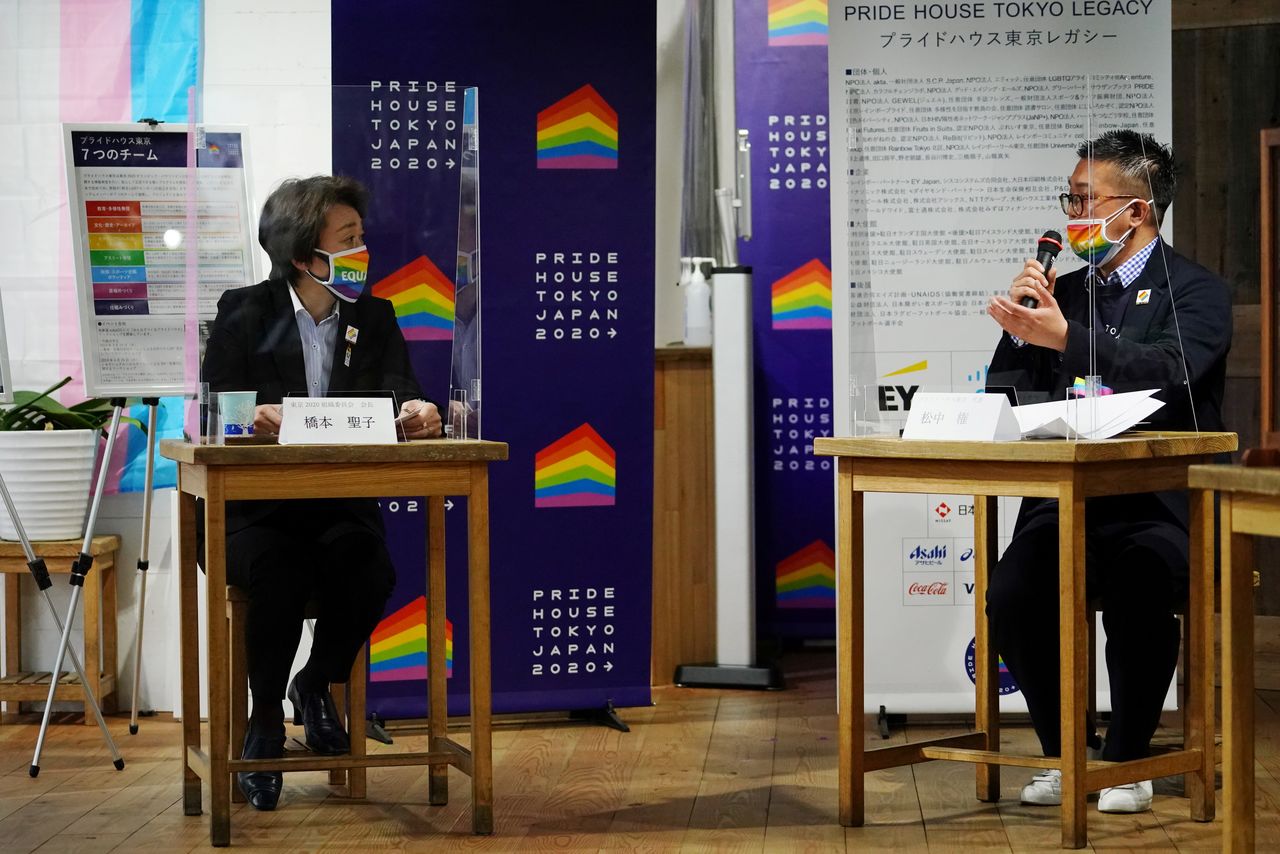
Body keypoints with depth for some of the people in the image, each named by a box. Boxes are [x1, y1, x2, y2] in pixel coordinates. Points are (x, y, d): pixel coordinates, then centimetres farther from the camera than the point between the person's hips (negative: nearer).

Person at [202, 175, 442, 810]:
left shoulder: (373, 317, 9)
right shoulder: (244, 313, 0)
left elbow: (402, 398, -1)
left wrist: (415, 413, -27)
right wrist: (253, 417, -29)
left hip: (342, 506, 3)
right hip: (254, 509, -2)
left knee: (370, 569, -29)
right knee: (279, 573, -34)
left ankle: (319, 685, 2)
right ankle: (266, 721, -10)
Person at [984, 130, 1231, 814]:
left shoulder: (1196, 291, 3)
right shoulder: (1062, 290, 19)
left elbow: (1168, 373, -18)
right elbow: (1006, 399, 16)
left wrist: (1066, 338, -26)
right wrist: (1019, 332, -1)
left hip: (1160, 504, -4)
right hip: (1066, 501, 4)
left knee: (1137, 591, -34)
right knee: (1010, 597, -24)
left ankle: (1126, 761, -13)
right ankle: (1064, 753, -4)